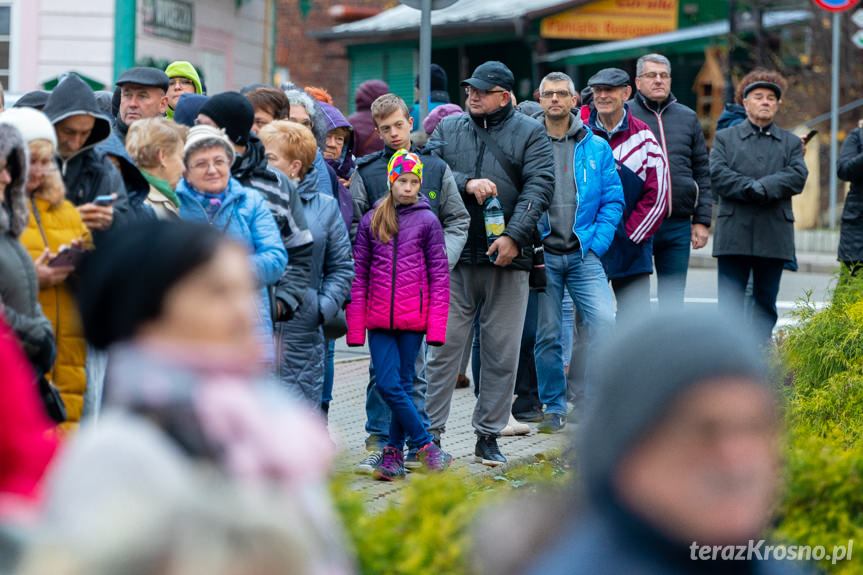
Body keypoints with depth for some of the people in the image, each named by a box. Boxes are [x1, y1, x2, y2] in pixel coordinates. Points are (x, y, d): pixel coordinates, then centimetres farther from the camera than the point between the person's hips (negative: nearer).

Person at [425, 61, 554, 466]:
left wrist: (514, 235, -16)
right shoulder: (448, 129, 14)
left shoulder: (530, 134, 6)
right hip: (454, 255, 1)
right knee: (443, 345, -2)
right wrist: (467, 183, -13)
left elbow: (538, 187, -5)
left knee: (502, 352, 3)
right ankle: (430, 430, 3)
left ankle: (488, 435, 11)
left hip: (507, 256, -1)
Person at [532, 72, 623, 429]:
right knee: (547, 334, 2)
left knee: (604, 322, -16)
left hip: (583, 255, 0)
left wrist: (596, 244, -3)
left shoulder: (596, 148, 7)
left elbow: (613, 199, 7)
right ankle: (554, 408, 15)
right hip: (541, 254, 0)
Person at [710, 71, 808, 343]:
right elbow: (717, 175, -4)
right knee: (730, 302, -4)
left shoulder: (791, 142, 14)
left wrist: (761, 187, -16)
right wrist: (751, 188, -16)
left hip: (774, 236, 1)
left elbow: (798, 177, -3)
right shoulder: (724, 137, 11)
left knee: (766, 302, 6)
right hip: (734, 236, -1)